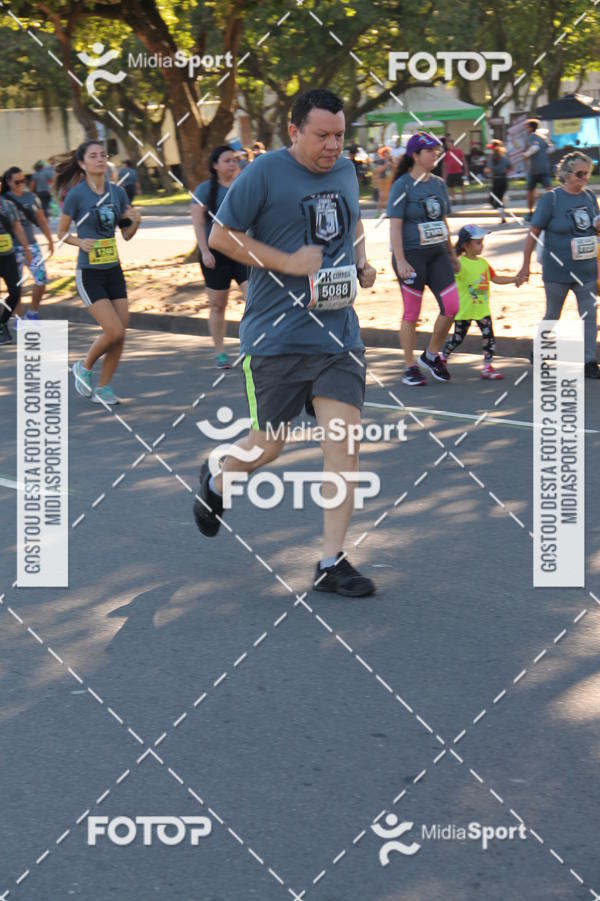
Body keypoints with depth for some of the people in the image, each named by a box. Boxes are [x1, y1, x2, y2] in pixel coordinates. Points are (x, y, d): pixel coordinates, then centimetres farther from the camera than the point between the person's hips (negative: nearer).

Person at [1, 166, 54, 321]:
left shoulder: (32, 198, 6)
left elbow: (41, 221, 16)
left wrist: (50, 240, 17)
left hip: (31, 244, 4)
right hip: (13, 247, -4)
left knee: (42, 279, -2)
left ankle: (33, 314, 16)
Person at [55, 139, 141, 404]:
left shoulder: (117, 192, 4)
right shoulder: (77, 195, -10)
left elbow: (127, 234, 11)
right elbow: (61, 232, -2)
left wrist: (135, 221, -10)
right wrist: (81, 242, -20)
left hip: (114, 271, 5)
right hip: (89, 273, -5)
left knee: (120, 335, 1)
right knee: (114, 331, -14)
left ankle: (103, 388, 18)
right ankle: (84, 367, 13)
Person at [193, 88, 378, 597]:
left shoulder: (347, 172, 11)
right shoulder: (265, 173, -8)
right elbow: (220, 236, -7)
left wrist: (362, 264, 9)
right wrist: (288, 262, -14)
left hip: (339, 332, 5)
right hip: (277, 336, -4)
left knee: (344, 441, -5)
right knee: (269, 445, 6)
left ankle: (332, 563, 2)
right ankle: (216, 482, 41)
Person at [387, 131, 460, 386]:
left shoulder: (438, 184, 10)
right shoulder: (403, 185, -9)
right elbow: (395, 224, -13)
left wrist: (452, 254, 20)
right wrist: (400, 261, -20)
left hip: (437, 253, 6)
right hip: (411, 255, -6)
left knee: (451, 306, -2)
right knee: (412, 312, 2)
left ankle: (431, 356, 17)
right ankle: (410, 367, 13)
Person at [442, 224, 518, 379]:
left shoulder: (483, 263, 7)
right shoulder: (460, 263, -14)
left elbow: (496, 279, 12)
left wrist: (515, 279, 7)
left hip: (482, 309, 5)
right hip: (464, 310, -5)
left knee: (489, 336, -4)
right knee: (457, 338, 8)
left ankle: (487, 367, 2)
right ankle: (442, 358, 31)